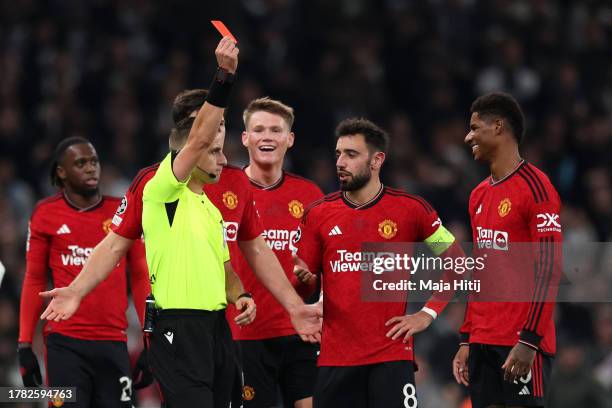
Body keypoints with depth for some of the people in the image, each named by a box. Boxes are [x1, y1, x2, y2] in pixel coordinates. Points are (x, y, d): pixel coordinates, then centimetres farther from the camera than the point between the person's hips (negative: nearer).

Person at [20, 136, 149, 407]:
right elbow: (34, 282, 8)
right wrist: (25, 344, 2)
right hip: (65, 344, -2)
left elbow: (140, 277, 10)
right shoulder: (47, 215, 4)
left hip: (113, 343, 2)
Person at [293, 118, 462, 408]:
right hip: (335, 358, 3)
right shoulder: (318, 214, 6)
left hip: (392, 355, -3)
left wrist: (427, 314, -1)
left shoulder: (411, 209, -1)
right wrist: (302, 278, -11)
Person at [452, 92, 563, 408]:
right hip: (483, 342, 8)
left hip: (520, 344, -8)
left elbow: (549, 271, -15)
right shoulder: (480, 195, 17)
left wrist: (529, 341, -20)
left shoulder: (535, 187, -9)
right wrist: (466, 341, 17)